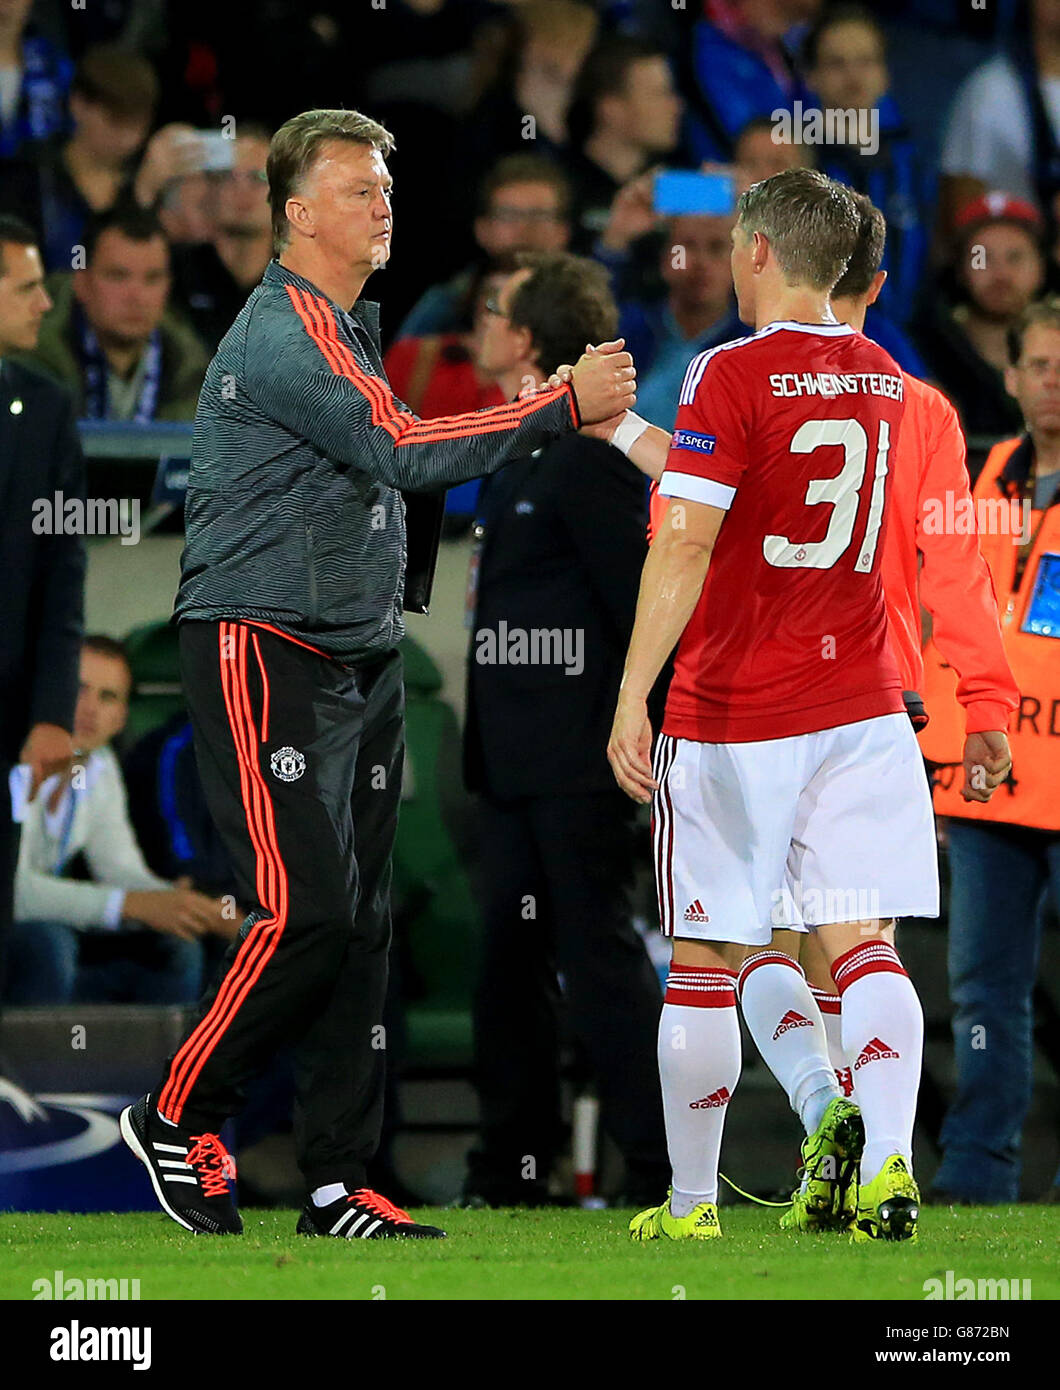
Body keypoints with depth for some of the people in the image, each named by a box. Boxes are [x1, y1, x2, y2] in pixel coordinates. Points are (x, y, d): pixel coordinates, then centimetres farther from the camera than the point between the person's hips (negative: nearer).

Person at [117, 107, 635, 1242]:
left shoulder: (346, 327, 19)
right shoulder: (284, 331, -14)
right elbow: (399, 451, -23)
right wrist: (564, 407, -21)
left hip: (357, 661, 10)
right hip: (263, 656, -10)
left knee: (360, 923, 4)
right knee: (305, 912, -15)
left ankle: (336, 1185, 6)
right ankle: (176, 1117, 3)